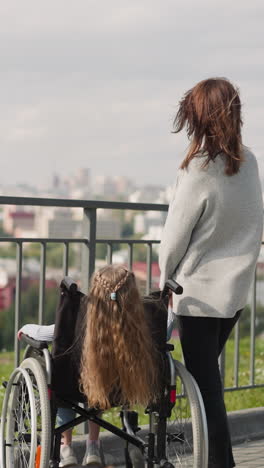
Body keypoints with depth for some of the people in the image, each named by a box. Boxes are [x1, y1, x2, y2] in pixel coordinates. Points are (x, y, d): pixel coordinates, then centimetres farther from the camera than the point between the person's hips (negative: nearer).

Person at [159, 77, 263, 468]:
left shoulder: (199, 171, -18)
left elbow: (175, 234, -9)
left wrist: (165, 278, 8)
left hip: (201, 291, -7)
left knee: (204, 382, 0)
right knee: (209, 373, 18)